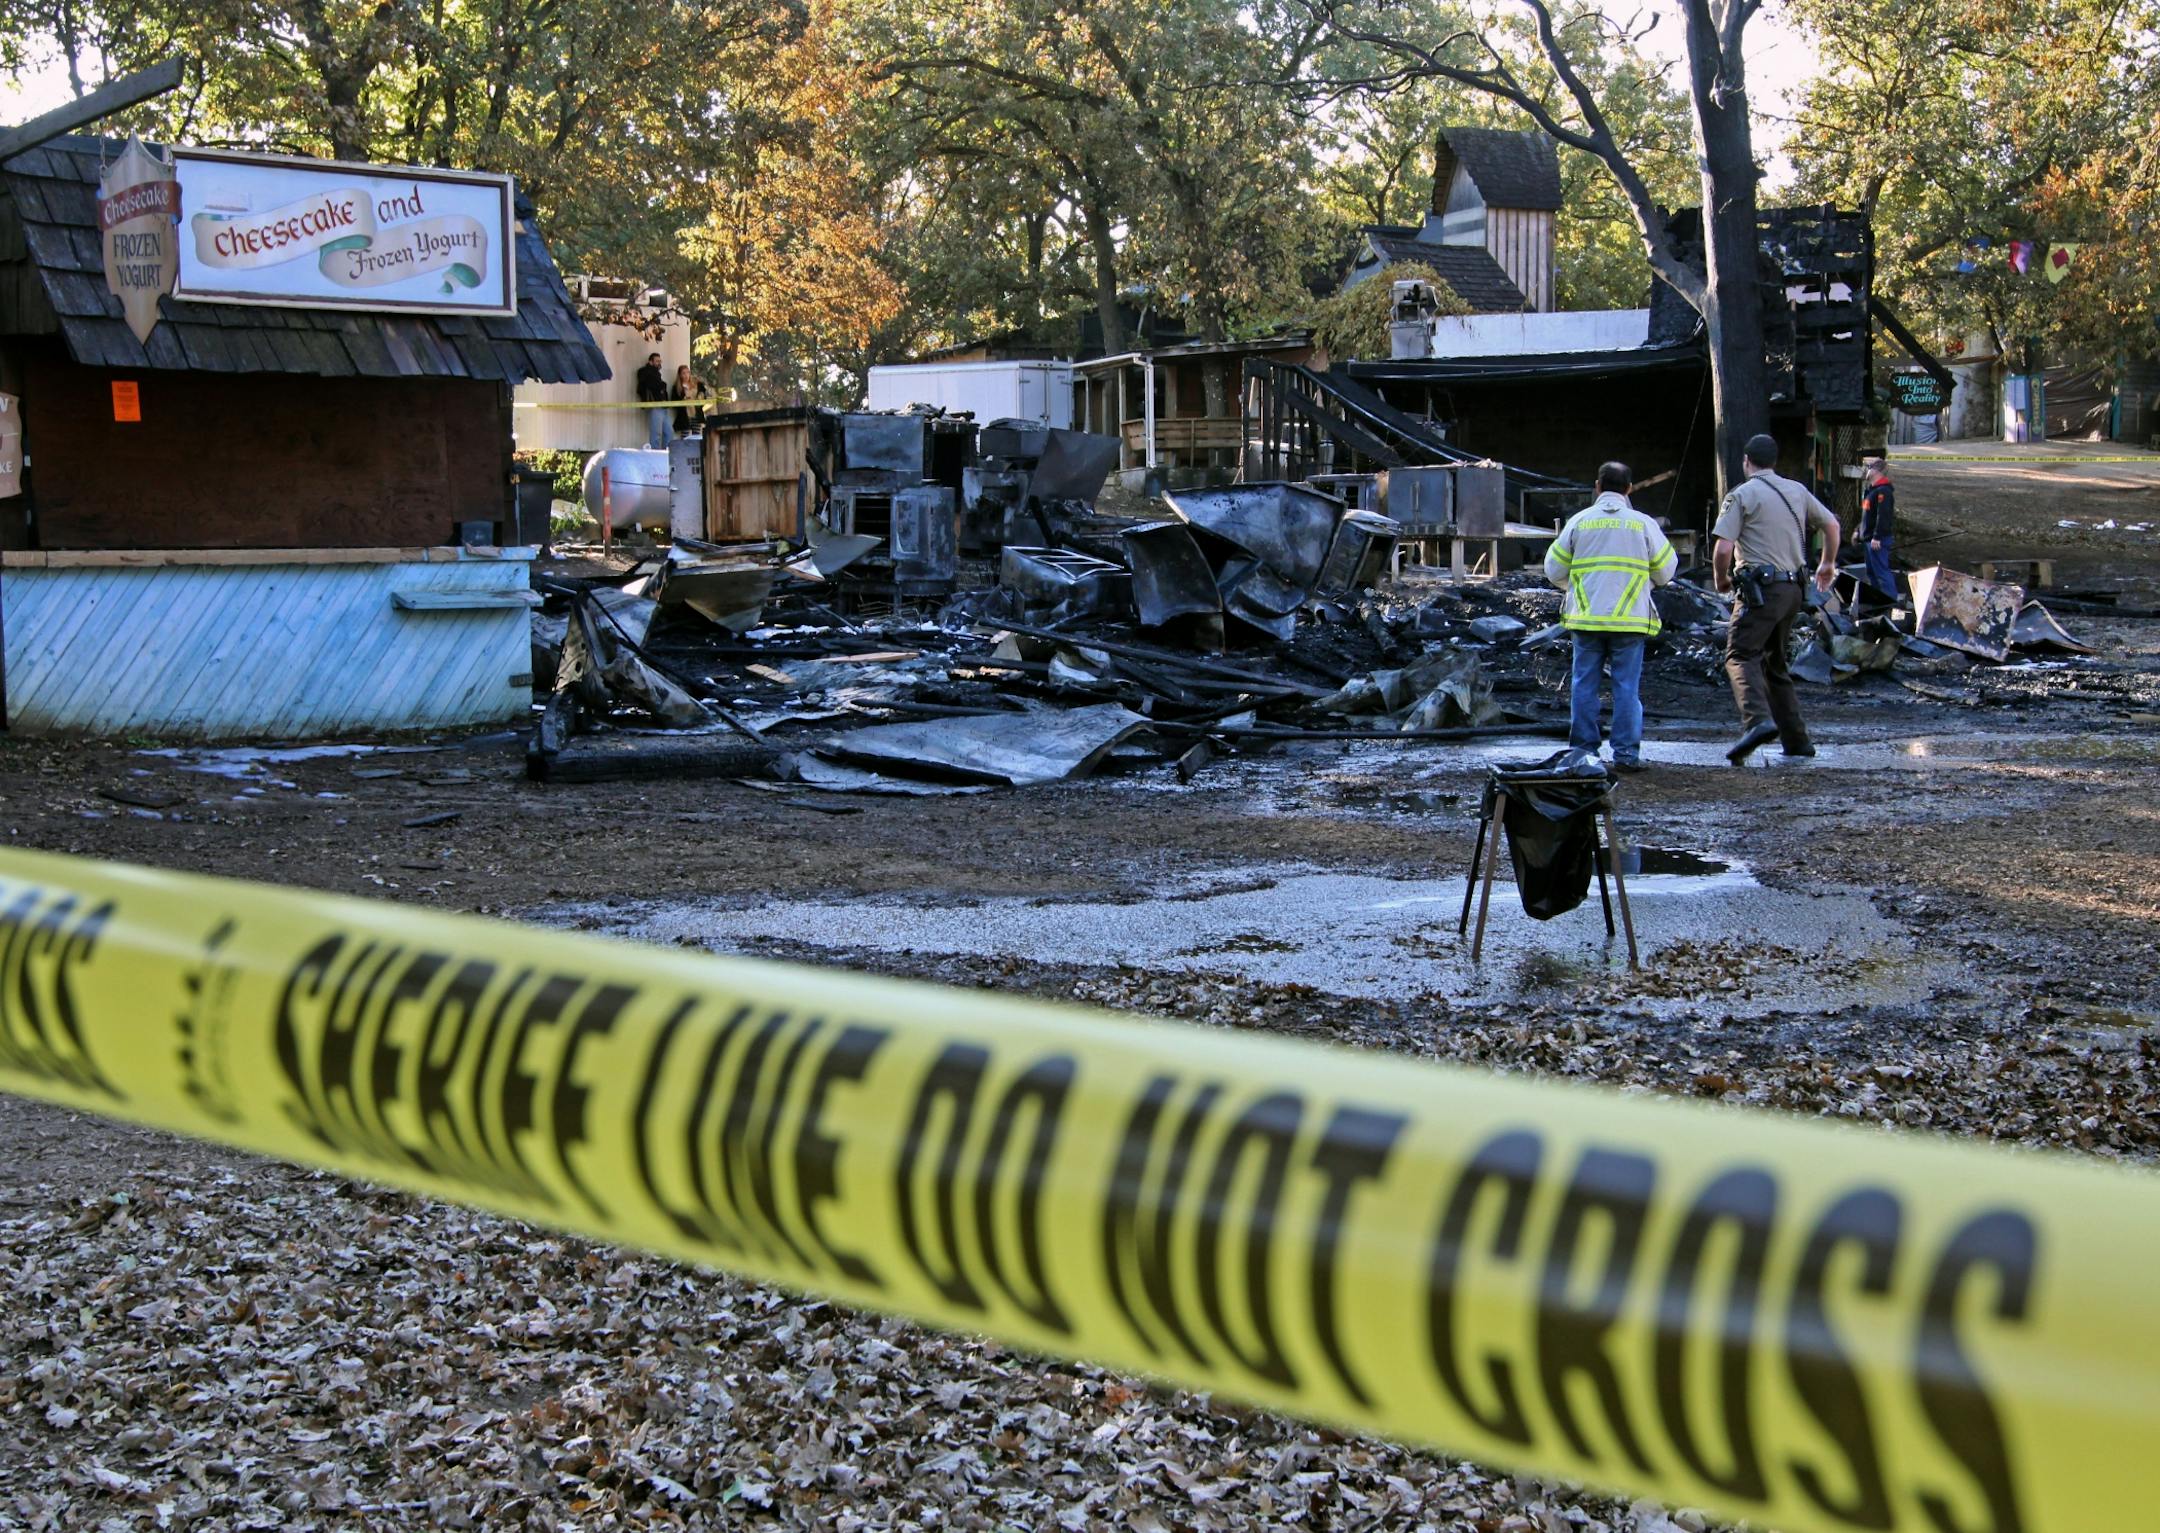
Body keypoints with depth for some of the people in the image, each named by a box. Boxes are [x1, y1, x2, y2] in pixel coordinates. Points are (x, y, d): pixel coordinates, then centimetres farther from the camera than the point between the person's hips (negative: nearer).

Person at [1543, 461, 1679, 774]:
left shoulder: (1579, 521, 3)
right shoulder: (1643, 524, 1)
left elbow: (1554, 570, 6)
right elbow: (1666, 570, 8)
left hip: (1586, 618, 1)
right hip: (1630, 619, -1)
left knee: (1585, 686, 7)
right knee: (1627, 687, 2)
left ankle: (1584, 750, 8)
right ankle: (1626, 753, -1)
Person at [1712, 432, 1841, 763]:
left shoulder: (1741, 495, -6)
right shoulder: (1797, 491, 14)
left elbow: (1723, 549, -13)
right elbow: (1831, 524, 23)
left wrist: (1721, 579, 6)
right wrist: (1828, 565, 39)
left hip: (1759, 589, -7)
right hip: (1792, 589, 7)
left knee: (1741, 656, -13)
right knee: (1777, 664, 16)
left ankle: (1757, 720, -37)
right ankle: (1797, 739, 15)